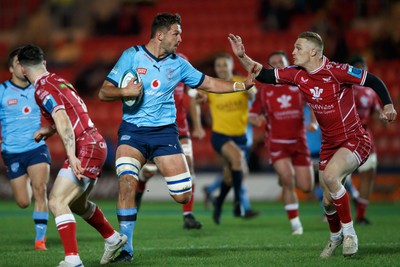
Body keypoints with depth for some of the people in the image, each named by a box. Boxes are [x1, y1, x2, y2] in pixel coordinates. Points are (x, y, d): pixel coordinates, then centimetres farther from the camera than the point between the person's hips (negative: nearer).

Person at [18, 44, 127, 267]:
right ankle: (113, 238, 44)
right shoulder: (57, 80, 15)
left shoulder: (43, 89, -13)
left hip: (86, 148, -10)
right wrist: (50, 129, 21)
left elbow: (63, 121, -27)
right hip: (95, 144, 10)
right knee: (77, 203, 27)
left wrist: (72, 156, -34)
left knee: (57, 202, -17)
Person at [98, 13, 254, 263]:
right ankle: (126, 247, -14)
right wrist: (124, 92, -21)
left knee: (183, 196, -7)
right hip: (132, 130, -2)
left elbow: (209, 83, 16)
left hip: (164, 131, 2)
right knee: (127, 182, -25)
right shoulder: (132, 55, -2)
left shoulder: (178, 64, 6)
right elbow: (104, 93, -2)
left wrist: (243, 85, 8)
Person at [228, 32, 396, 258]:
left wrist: (388, 106, -22)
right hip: (329, 144, 6)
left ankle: (349, 232, -15)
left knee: (330, 176, -32)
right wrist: (242, 56, -8)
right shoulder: (297, 74, -2)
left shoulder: (337, 71, -20)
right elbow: (265, 75, 4)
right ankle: (335, 237, 38)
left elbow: (374, 81, -11)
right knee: (328, 201, 7)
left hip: (354, 140, -6)